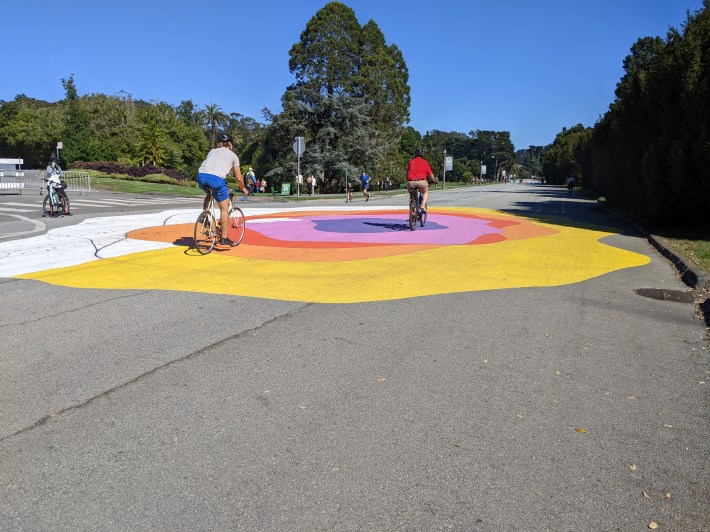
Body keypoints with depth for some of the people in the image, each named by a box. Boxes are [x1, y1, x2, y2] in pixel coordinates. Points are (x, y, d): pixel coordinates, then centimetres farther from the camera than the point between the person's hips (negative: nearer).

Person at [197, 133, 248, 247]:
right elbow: (238, 178, 18)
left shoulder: (212, 151, 32)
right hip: (216, 178, -5)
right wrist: (243, 188, 36)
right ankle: (224, 238, 7)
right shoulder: (233, 155, 20)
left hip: (201, 175, 5)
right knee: (224, 209, 7)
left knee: (209, 194, 38)